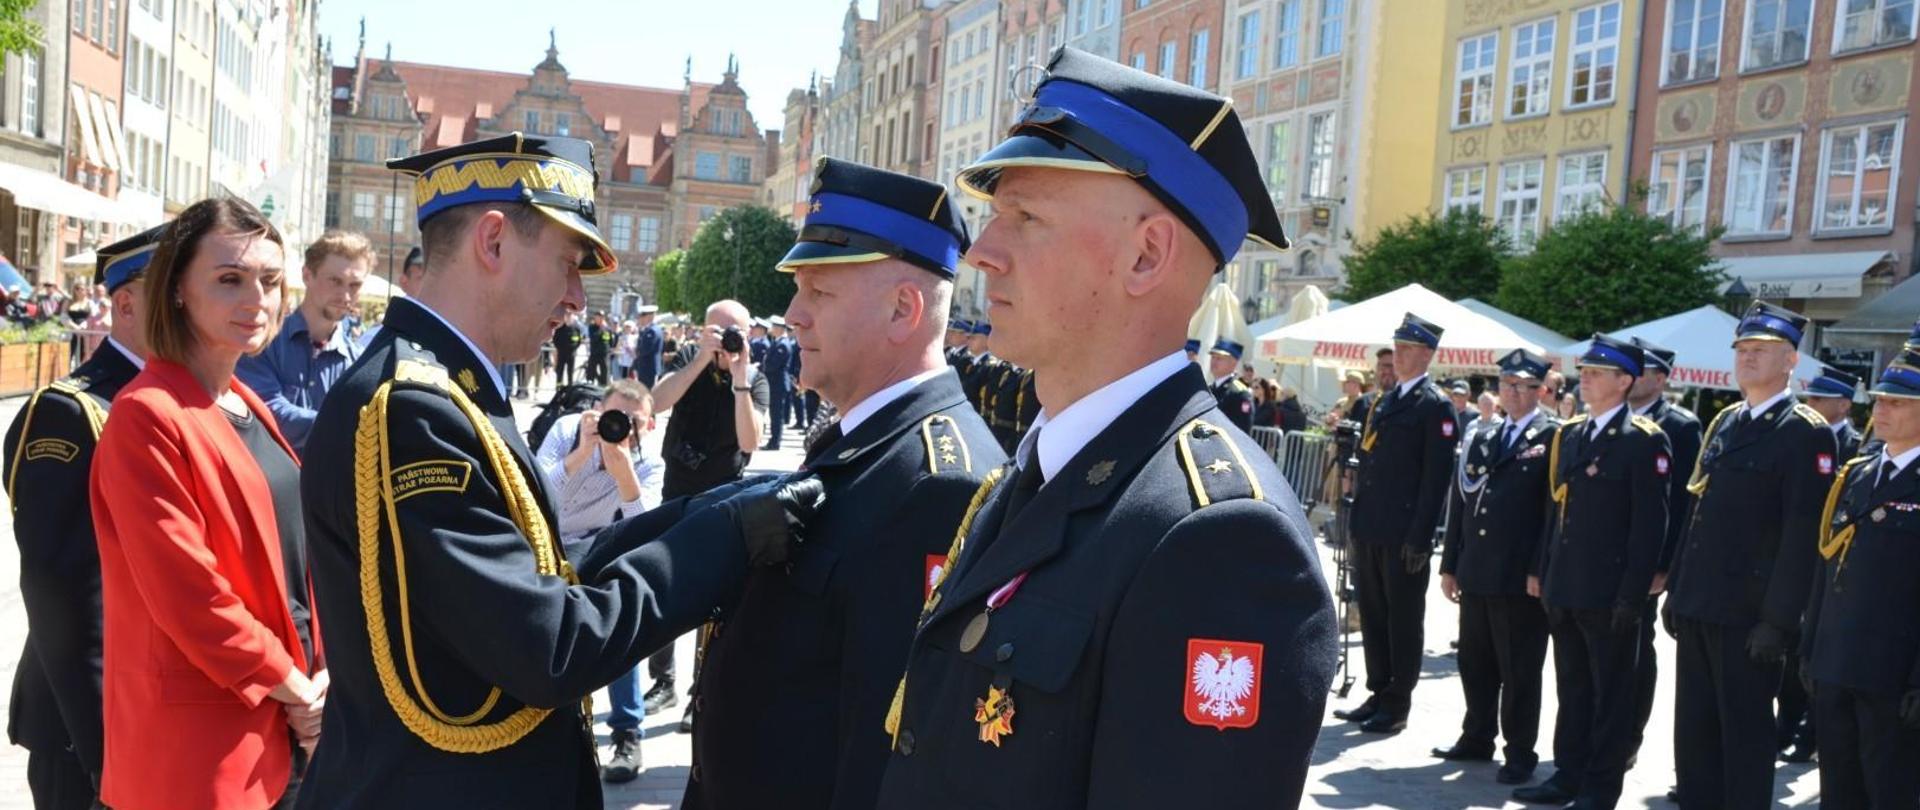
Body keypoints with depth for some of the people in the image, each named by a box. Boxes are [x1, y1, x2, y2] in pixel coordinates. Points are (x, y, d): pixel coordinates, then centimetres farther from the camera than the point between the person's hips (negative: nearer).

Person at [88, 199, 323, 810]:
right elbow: (185, 592, -21)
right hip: (200, 735, -8)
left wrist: (316, 674, 1)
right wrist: (293, 687, -13)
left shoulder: (247, 407, 9)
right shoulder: (147, 417, -17)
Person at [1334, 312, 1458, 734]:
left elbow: (1437, 476, -13)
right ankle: (1378, 695, 24)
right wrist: (1356, 519, 14)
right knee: (1373, 616, 13)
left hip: (1404, 535, -8)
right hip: (1369, 529, 8)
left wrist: (1420, 537, -17)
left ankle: (1397, 704, 11)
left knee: (1403, 619, 3)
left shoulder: (1436, 406, -7)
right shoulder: (1382, 401, 16)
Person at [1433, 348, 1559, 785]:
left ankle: (1520, 753, 16)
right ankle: (1477, 739, 29)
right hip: (1475, 573, 6)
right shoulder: (1479, 437, 15)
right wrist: (1450, 565, 12)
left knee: (1519, 671, 4)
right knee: (1475, 664, 15)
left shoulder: (1554, 436, -3)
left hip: (1522, 577, -6)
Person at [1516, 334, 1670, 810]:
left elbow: (1649, 523, -13)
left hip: (1608, 591, -7)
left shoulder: (1644, 441, -9)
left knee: (1612, 692, 5)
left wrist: (1632, 594, -16)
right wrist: (1541, 569, 14)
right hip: (1564, 587, 7)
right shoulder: (1569, 434, 13)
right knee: (1571, 687, 16)